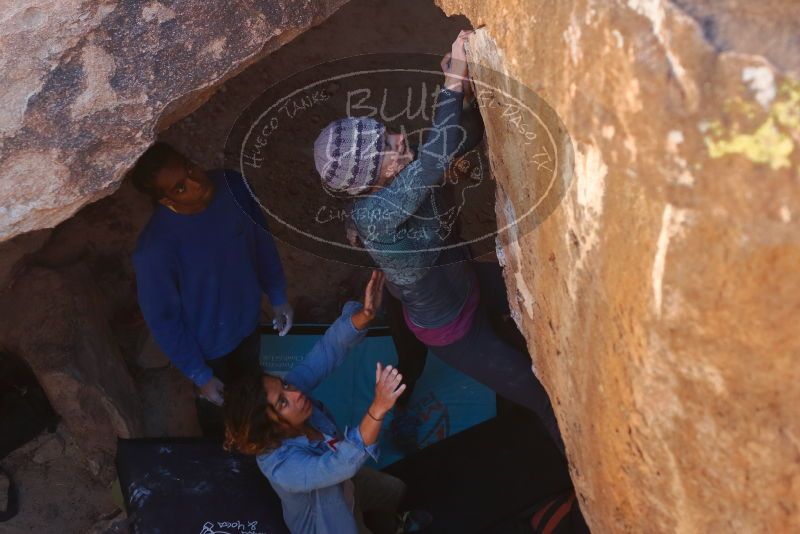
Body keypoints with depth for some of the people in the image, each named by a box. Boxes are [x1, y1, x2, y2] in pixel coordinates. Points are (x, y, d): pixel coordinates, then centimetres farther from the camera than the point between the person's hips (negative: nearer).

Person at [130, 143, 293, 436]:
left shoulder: (233, 185, -24)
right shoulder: (154, 249, -38)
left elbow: (262, 239, -4)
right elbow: (162, 320, -23)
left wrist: (278, 296, 4)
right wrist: (200, 376, -14)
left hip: (247, 319, 5)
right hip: (209, 346, -4)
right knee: (217, 405, 27)